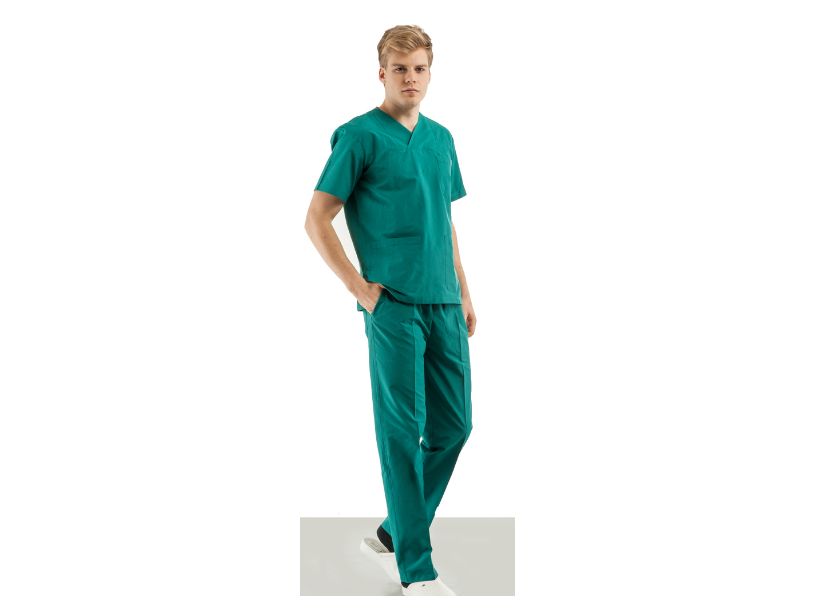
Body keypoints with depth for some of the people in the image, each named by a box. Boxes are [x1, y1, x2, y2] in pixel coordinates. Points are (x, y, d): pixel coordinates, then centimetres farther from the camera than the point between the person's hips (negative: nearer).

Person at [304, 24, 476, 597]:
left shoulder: (441, 138, 15)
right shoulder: (360, 135, -5)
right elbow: (317, 219, -6)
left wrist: (464, 294, 16)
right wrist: (359, 286, -9)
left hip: (443, 304, 7)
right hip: (393, 305, -7)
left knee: (453, 424, 8)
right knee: (404, 430, -3)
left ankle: (393, 536, 25)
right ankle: (416, 569, 3)